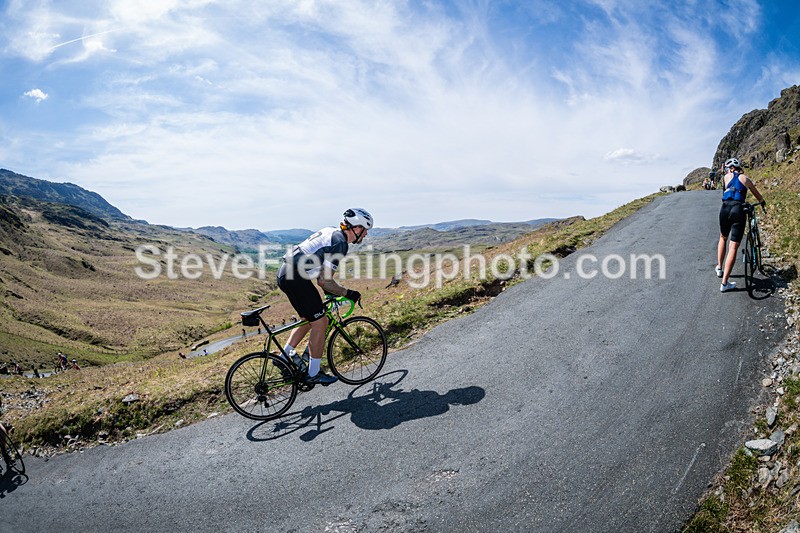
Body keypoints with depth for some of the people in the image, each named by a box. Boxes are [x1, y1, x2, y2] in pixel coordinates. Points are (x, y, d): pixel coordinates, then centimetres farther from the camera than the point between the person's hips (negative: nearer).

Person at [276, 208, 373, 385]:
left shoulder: (331, 232, 17)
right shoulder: (340, 242, -13)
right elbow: (324, 280, -17)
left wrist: (330, 291, 29)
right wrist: (347, 293, -4)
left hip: (285, 272, 10)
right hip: (296, 277, -10)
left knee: (310, 320, 21)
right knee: (320, 323, 1)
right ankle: (313, 374, 11)